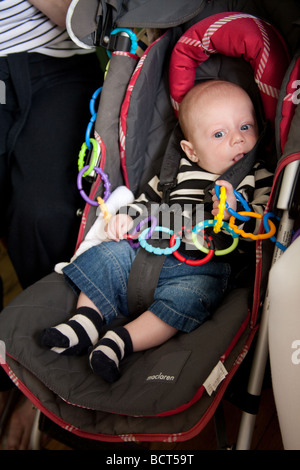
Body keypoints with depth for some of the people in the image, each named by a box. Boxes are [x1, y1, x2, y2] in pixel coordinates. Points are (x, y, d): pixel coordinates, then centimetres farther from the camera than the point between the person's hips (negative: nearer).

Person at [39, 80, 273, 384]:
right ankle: (86, 321, -12)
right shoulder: (178, 170, 13)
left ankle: (121, 341, -32)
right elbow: (147, 201, 24)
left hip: (203, 268, -4)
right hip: (153, 250, 5)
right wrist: (126, 217, 4)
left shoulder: (260, 178, 5)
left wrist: (232, 213, -20)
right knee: (108, 255, -8)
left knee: (186, 296, -33)